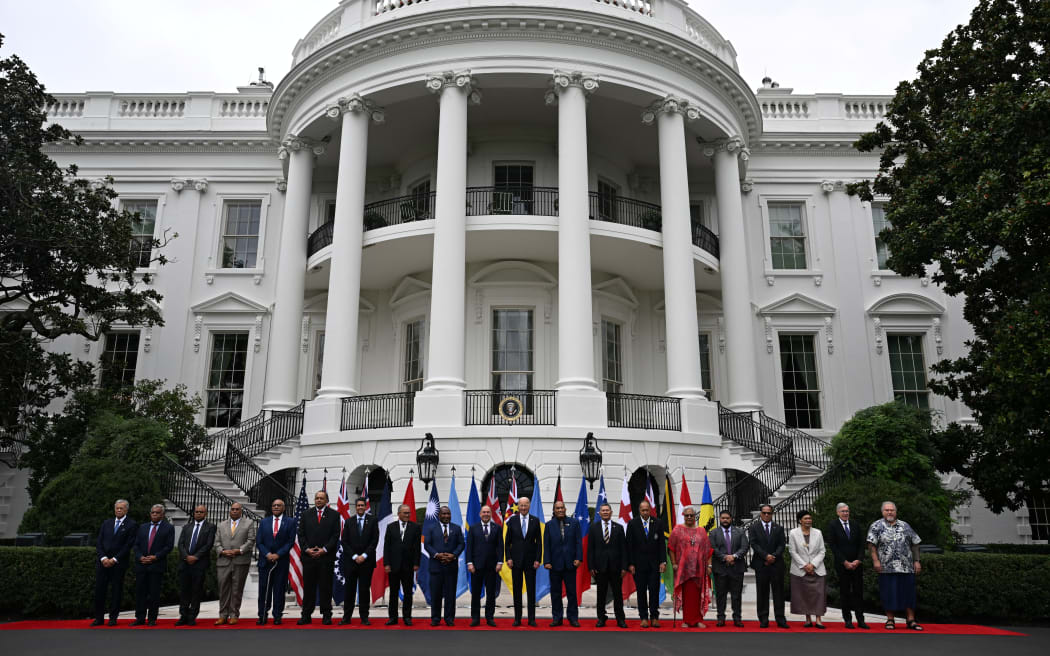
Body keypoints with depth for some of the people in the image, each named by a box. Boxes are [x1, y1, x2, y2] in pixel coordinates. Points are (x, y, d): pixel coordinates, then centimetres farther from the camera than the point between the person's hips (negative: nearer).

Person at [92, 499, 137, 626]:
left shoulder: (132, 525, -1)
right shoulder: (106, 523, 15)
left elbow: (128, 545, -7)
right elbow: (99, 542, 8)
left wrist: (114, 559, -12)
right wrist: (103, 558, -6)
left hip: (119, 563, -4)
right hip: (103, 562, 4)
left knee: (116, 591, 1)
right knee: (99, 590, 2)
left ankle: (113, 618, 10)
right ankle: (99, 618, 10)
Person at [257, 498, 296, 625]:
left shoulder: (290, 522, 4)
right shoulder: (264, 522, 12)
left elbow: (291, 541, -2)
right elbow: (259, 541, 6)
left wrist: (277, 554, -11)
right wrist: (267, 554, -9)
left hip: (281, 561, -2)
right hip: (265, 561, 2)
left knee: (279, 589, 1)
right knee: (264, 589, 2)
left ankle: (277, 616, 7)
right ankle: (262, 616, 9)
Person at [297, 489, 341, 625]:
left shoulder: (334, 515, 4)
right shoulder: (306, 515, 11)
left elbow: (335, 535, -2)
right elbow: (301, 535, 7)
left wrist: (324, 549, -10)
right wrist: (307, 549, -6)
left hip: (326, 556, -2)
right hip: (309, 556, 2)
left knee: (326, 587, 2)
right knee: (308, 587, 5)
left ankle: (326, 616, 9)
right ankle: (306, 615, 12)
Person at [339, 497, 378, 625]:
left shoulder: (372, 521, 4)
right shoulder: (349, 522, 8)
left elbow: (375, 540, -2)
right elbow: (344, 542, 3)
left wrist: (364, 556, -9)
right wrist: (354, 556, -7)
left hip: (366, 560, -1)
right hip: (350, 561, 1)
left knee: (364, 589, 2)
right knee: (349, 589, 2)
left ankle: (364, 617, 9)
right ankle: (347, 617, 9)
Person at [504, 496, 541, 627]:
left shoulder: (535, 521, 3)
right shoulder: (512, 520, 3)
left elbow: (539, 542, 3)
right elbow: (507, 541, 4)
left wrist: (538, 559, -4)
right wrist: (508, 558, -4)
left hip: (530, 560, 0)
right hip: (516, 560, 0)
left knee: (531, 590, 3)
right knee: (517, 590, 5)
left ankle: (532, 618, 10)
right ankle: (517, 618, 12)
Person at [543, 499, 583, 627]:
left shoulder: (574, 523, 4)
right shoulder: (549, 525, 4)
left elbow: (579, 542, 2)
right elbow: (546, 545, 2)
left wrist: (579, 558, -8)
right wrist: (547, 561, -6)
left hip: (570, 563, 0)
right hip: (555, 564, 0)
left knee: (572, 591, 5)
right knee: (555, 592, 6)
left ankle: (573, 618, 13)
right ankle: (556, 618, 14)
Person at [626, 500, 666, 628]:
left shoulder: (658, 523, 4)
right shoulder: (632, 524, 0)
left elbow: (662, 544, 3)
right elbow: (629, 545, -1)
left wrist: (663, 561, -5)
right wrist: (630, 564, -6)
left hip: (654, 563, 1)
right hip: (639, 563, -1)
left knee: (654, 590, 1)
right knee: (641, 591, 4)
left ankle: (654, 617, 9)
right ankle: (644, 617, 12)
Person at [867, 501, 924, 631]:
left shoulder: (905, 526, 12)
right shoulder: (877, 526, 2)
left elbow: (915, 544, 14)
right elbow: (871, 545, -4)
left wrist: (916, 561, 7)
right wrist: (876, 561, -13)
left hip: (906, 567, 3)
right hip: (887, 568, -2)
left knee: (908, 593, 4)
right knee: (889, 594, 1)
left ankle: (911, 620, 13)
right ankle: (890, 620, 11)